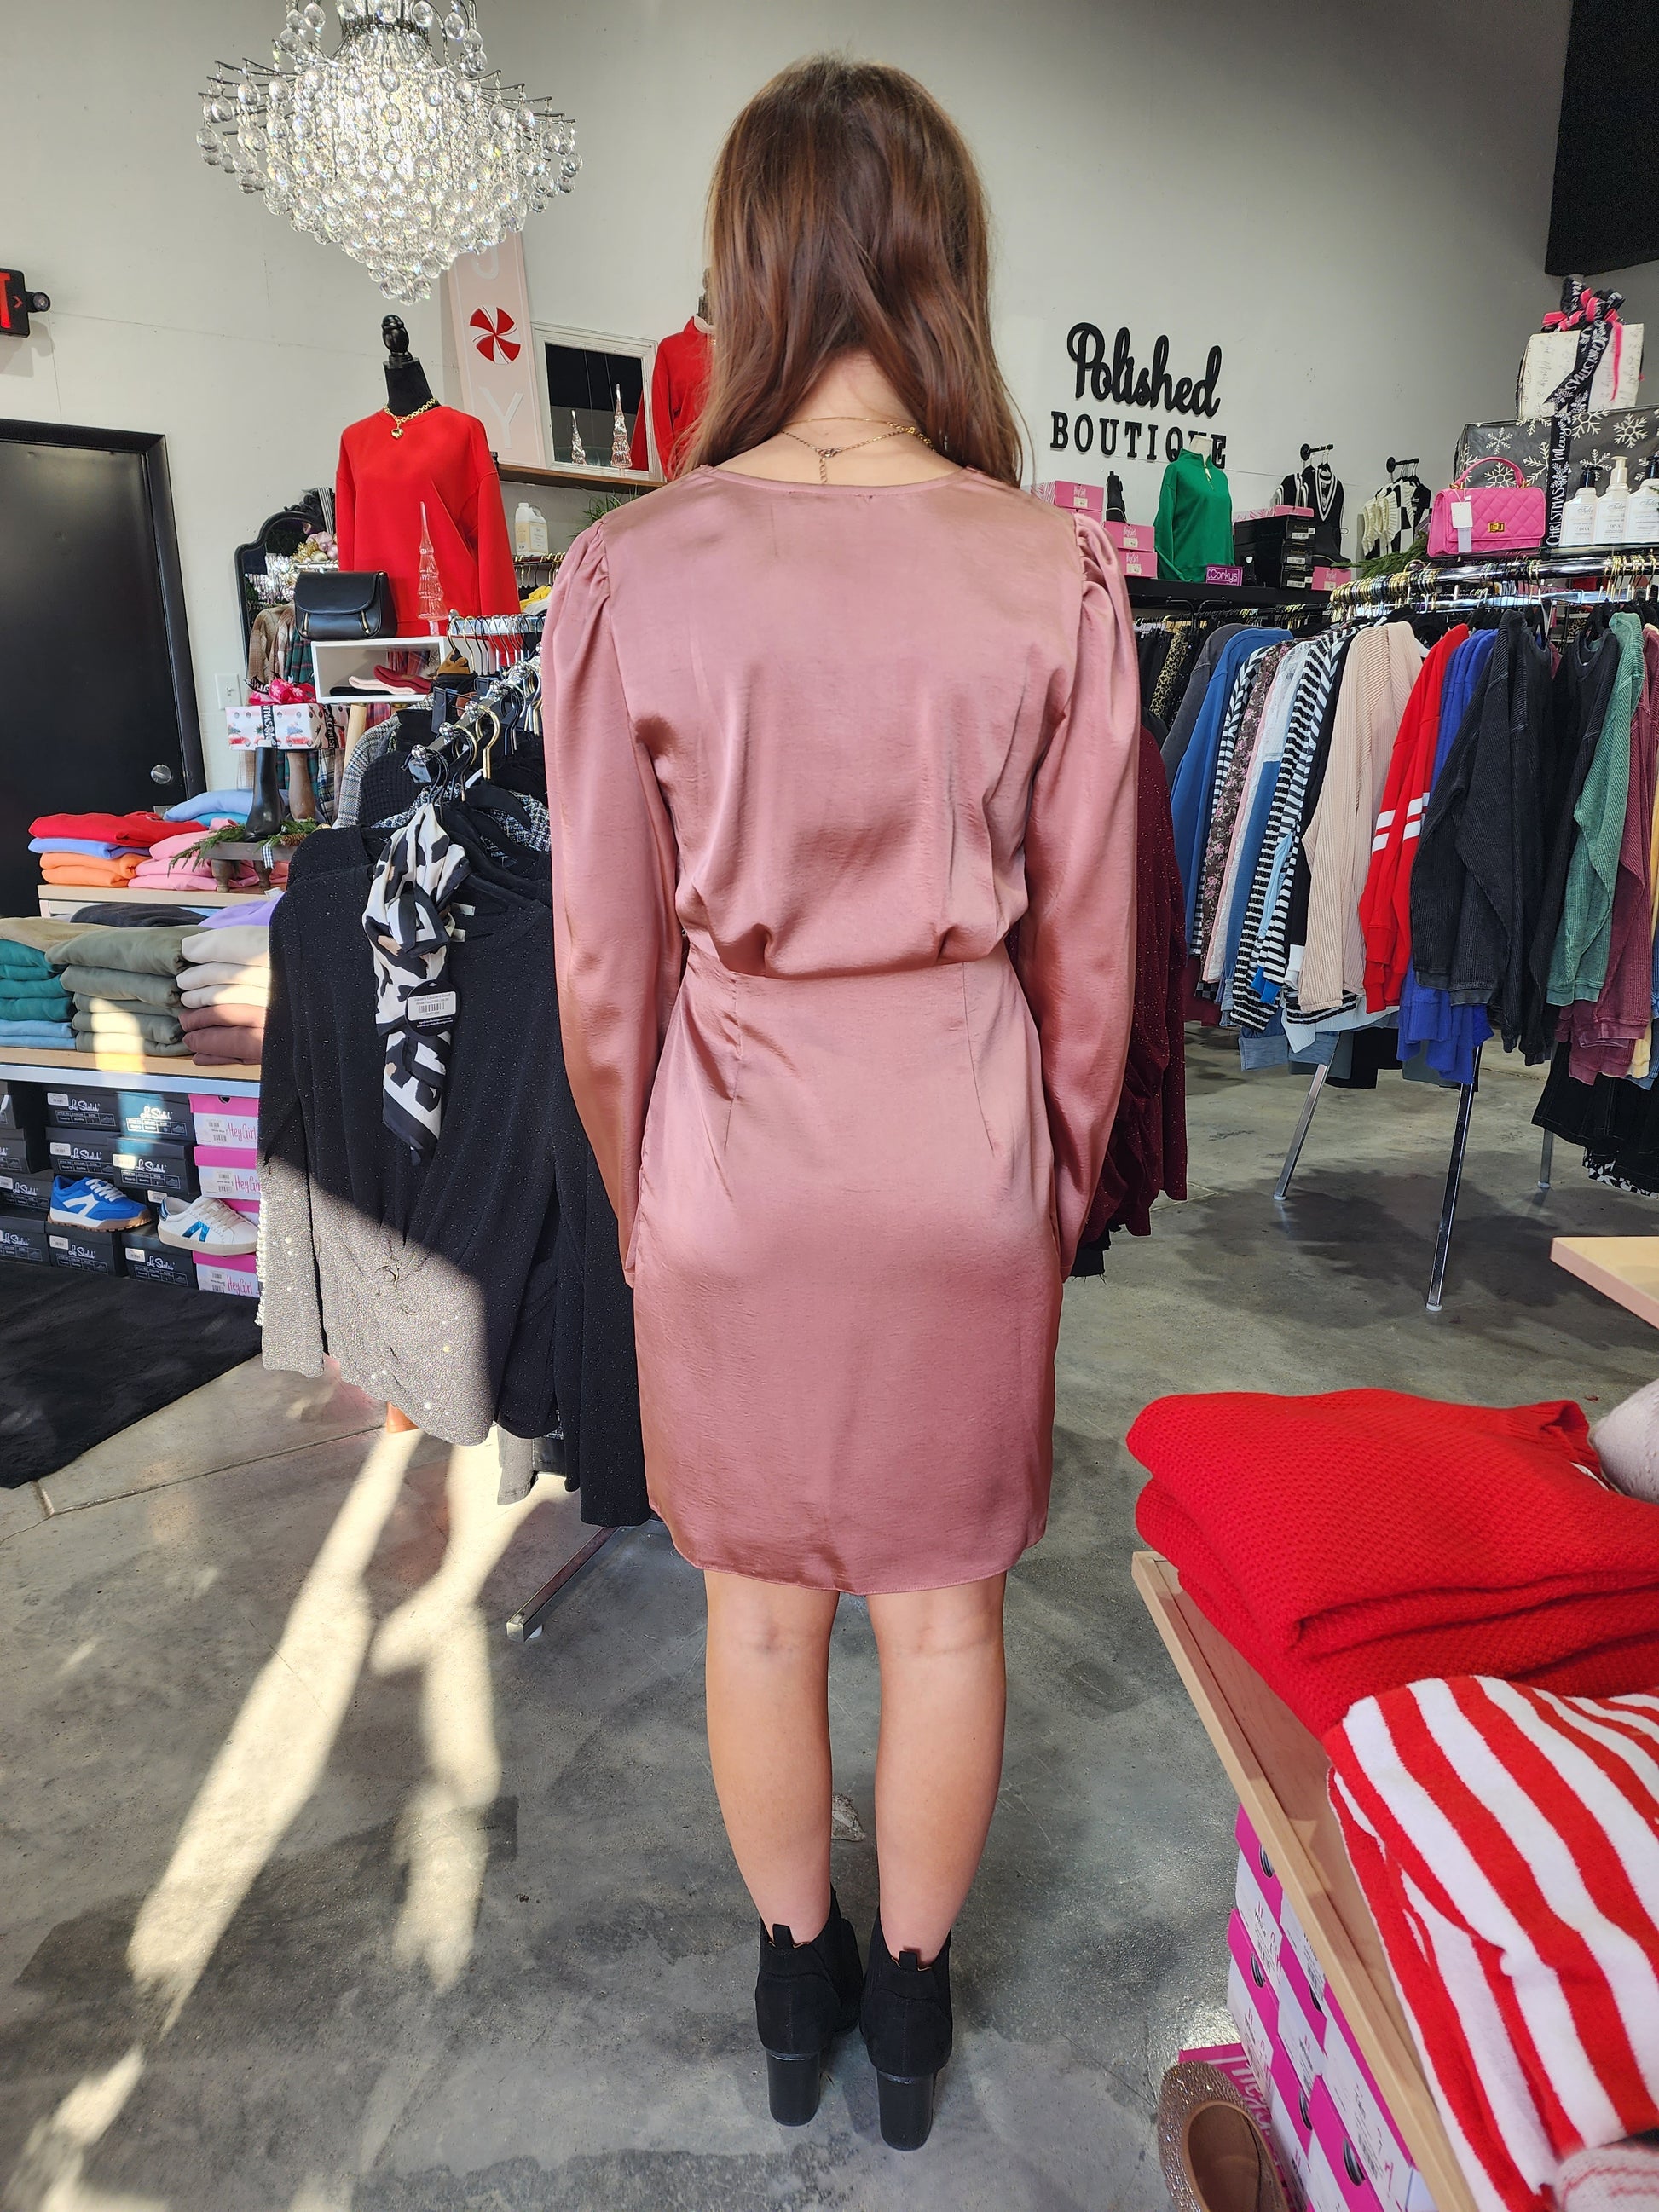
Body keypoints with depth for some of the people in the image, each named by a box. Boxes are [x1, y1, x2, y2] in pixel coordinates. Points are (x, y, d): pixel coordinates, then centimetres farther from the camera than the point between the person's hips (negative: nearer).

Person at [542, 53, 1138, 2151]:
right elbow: (1088, 952, -3)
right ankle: (912, 2001, 43)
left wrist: (643, 1198, 10)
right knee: (944, 1606, 20)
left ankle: (797, 1984, 45)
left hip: (735, 1162, 0)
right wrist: (1056, 1185, 13)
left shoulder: (629, 576, -10)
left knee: (762, 1604, 21)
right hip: (967, 1157, 1)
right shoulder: (1055, 573, -8)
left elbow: (602, 968, -6)